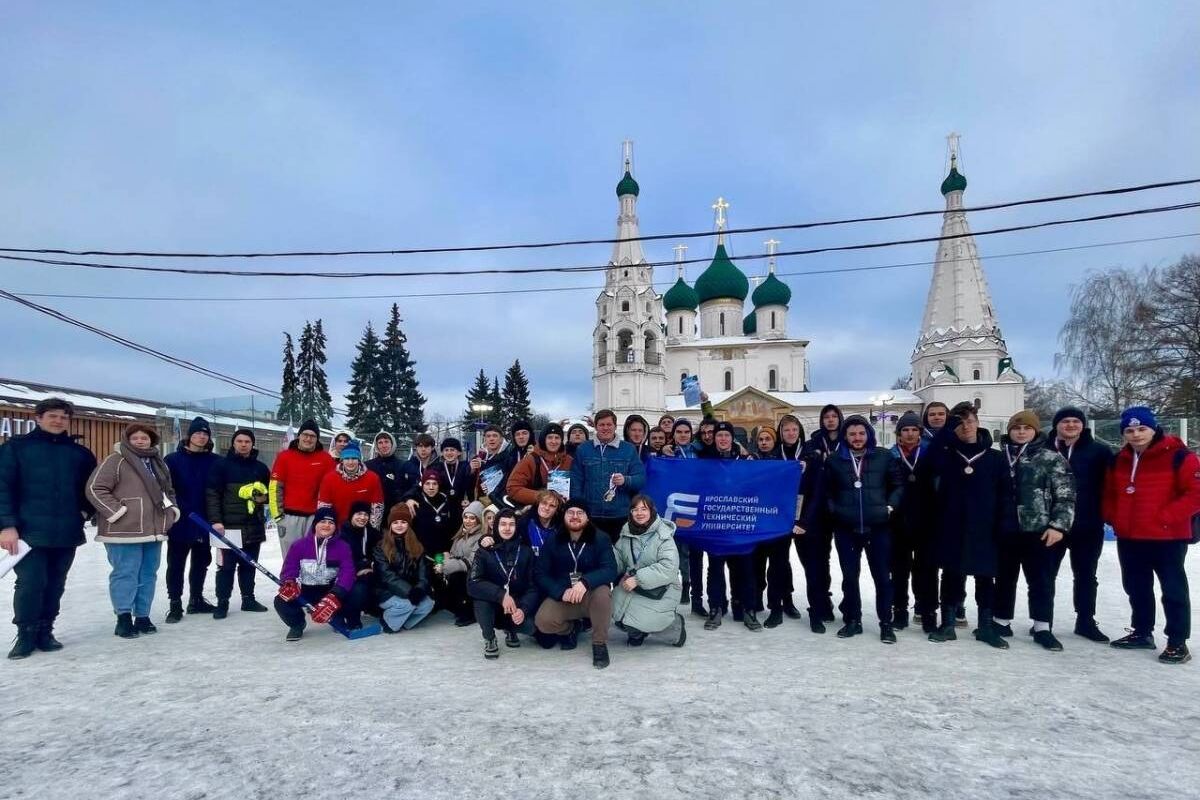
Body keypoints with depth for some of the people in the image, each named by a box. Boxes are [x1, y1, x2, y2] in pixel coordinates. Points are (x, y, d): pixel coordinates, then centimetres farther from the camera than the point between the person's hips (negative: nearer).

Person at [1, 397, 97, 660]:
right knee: (30, 584, -5)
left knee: (55, 586, 9)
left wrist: (85, 511, 7)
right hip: (29, 532, -3)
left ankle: (45, 632, 21)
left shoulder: (80, 453, 11)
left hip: (67, 533, 4)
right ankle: (26, 635, 11)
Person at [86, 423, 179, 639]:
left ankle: (142, 616, 20)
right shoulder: (116, 461, -6)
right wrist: (117, 511, -16)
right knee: (126, 574, -4)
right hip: (125, 531, -7)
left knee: (148, 575, 11)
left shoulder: (159, 463, 17)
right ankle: (123, 618, 7)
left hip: (154, 530, 7)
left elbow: (168, 491, 28)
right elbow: (95, 488, -13)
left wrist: (172, 511, 14)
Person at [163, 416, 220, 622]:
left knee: (201, 563, 14)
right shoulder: (173, 459, -5)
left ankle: (196, 600, 27)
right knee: (176, 564, 4)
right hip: (179, 523, -3)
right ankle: (175, 604, 13)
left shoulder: (215, 461, 2)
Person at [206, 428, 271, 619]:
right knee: (226, 566, -2)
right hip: (229, 525, -4)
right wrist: (215, 520, -14)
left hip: (254, 525, 4)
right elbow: (212, 494, -6)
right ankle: (222, 603, 7)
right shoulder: (221, 465, -1)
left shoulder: (261, 468, 11)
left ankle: (248, 599, 21)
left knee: (249, 564, 12)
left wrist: (263, 496, -4)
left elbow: (270, 492, 20)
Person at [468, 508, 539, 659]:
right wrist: (501, 595, -35)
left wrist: (523, 609, -26)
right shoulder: (484, 552, -8)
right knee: (481, 596, -33)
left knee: (531, 625, -29)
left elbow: (533, 587, -7)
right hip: (492, 608, -1)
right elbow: (472, 584, -22)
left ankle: (509, 629, 10)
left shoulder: (526, 552, -3)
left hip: (517, 608, 1)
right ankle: (489, 639, -6)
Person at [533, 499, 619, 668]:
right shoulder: (553, 542, 0)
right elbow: (540, 574, -5)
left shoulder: (600, 539, -7)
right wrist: (561, 592, -22)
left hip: (591, 596, -2)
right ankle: (571, 628, 11)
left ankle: (600, 644, -12)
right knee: (542, 622, -25)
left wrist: (585, 582, -37)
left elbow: (610, 570, -19)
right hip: (561, 597, 2)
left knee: (602, 592, -35)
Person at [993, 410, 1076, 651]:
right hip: (1005, 530, 3)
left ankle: (1043, 628, 14)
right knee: (1004, 578, 12)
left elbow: (1065, 496, -4)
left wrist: (1058, 525, -13)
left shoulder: (1051, 459, -1)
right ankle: (1001, 621, 24)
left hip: (1038, 530, -3)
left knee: (1041, 580, 4)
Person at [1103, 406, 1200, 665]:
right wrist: (1113, 517, 5)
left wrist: (1166, 517, -19)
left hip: (1168, 537, -6)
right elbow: (1109, 493, 19)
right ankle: (1142, 632, 30)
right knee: (1136, 587, 16)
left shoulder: (1178, 457, -11)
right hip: (1128, 537, 7)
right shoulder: (1119, 460, 8)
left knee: (1173, 588, 3)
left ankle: (1177, 642, 12)